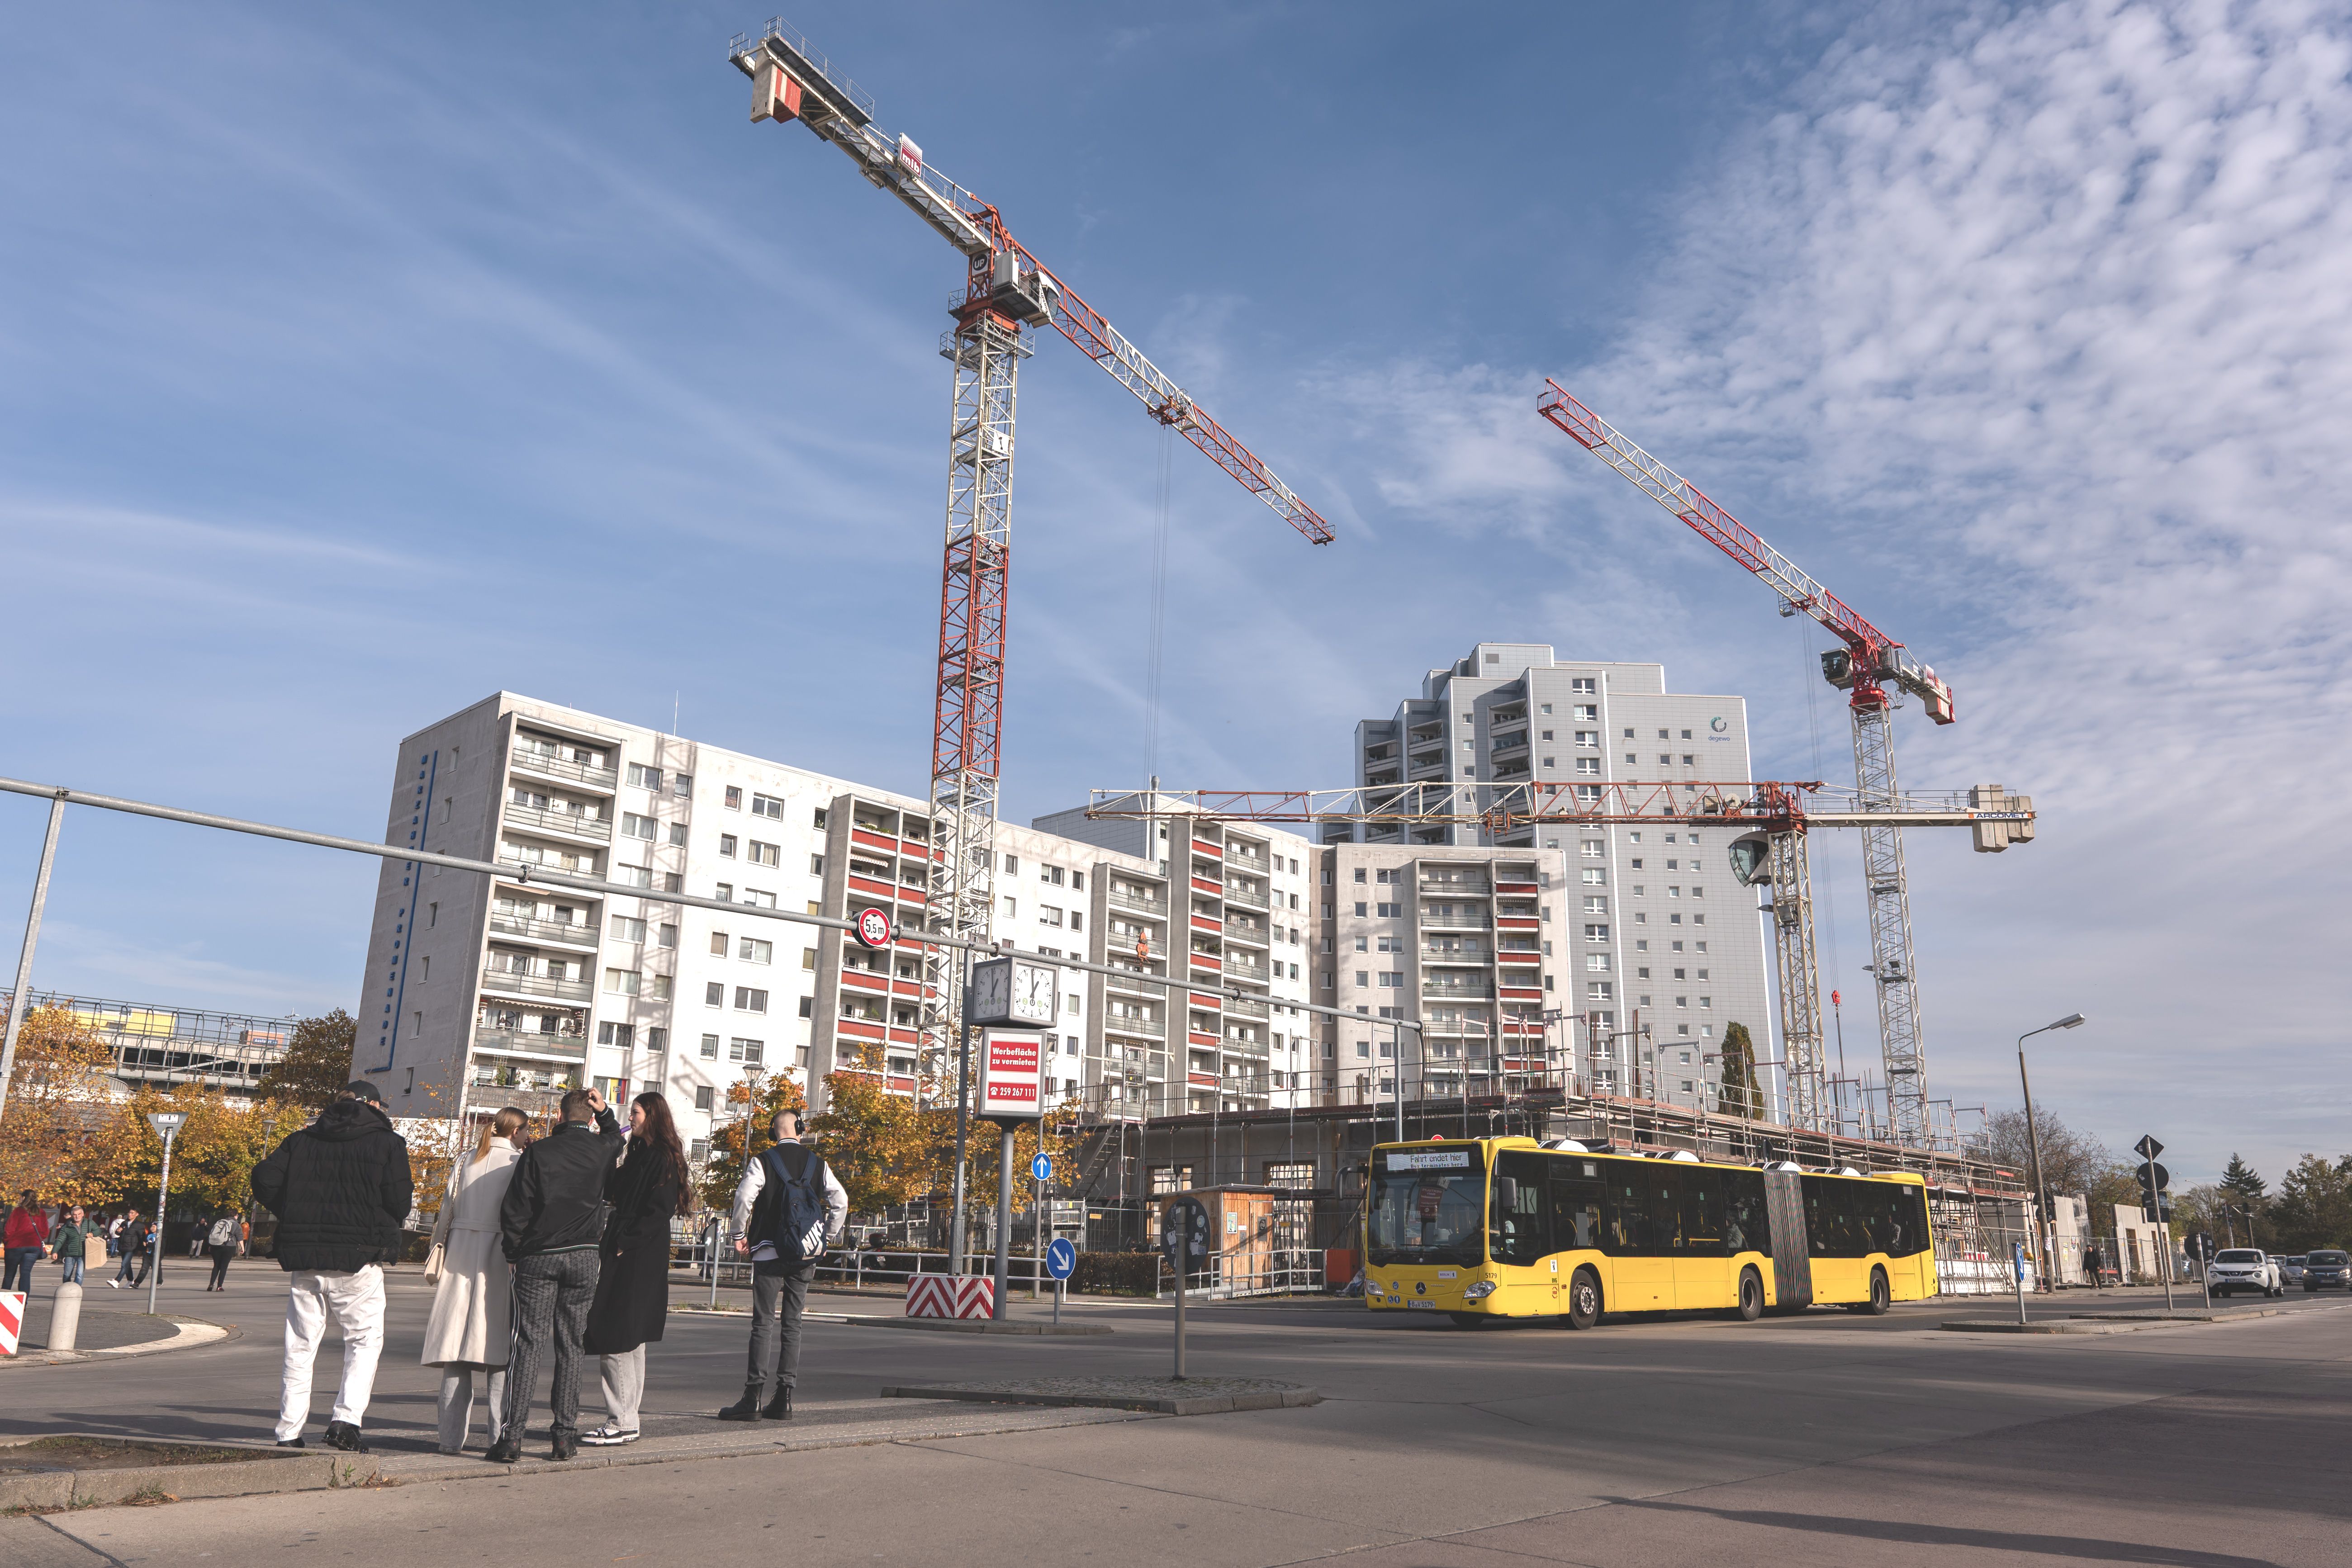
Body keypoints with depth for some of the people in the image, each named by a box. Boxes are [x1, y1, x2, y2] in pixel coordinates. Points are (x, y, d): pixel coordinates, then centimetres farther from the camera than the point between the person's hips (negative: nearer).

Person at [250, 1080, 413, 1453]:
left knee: (300, 1345, 12)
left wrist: (295, 1219, 11)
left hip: (304, 1259, 4)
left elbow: (265, 1179, 0)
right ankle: (346, 1420, -5)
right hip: (358, 1260, -4)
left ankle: (289, 1432, 13)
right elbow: (398, 1205, -7)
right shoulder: (388, 1143, -1)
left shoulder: (302, 1140, 11)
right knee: (365, 1340, 7)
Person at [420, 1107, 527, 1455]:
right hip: (500, 1257, -4)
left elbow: (446, 1211, 10)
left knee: (455, 1350, 6)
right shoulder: (519, 1164, -4)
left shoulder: (465, 1161, 9)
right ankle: (500, 1437, -1)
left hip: (460, 1255, 4)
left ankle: (452, 1437, 7)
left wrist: (440, 1258, 19)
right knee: (499, 1349, 0)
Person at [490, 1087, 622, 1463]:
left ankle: (511, 1436, -4)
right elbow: (614, 1137, 30)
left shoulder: (539, 1152, -5)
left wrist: (514, 1252, 6)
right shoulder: (602, 1149, 3)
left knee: (528, 1345, 0)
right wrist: (605, 1111, 13)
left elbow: (514, 1209, -6)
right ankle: (565, 1434, 7)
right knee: (570, 1346, 7)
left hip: (538, 1258, -2)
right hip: (583, 1256, 2)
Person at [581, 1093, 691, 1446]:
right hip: (623, 1255, 9)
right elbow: (613, 1191, 16)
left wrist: (623, 1243, -19)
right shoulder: (639, 1155, 18)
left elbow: (658, 1212, -17)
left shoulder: (663, 1158, -11)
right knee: (629, 1341, 11)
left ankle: (622, 1423, -4)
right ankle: (626, 1419, 16)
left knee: (615, 1340, -9)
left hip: (639, 1259, -9)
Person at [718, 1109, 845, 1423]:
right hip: (806, 1256, 4)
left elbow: (744, 1198, -15)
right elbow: (841, 1201, 3)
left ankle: (753, 1399, -6)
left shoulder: (763, 1162, -5)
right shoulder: (818, 1164, 6)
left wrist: (740, 1235, 0)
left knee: (764, 1324, -2)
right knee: (792, 1325, 8)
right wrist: (828, 1238, 14)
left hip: (770, 1252, -4)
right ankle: (784, 1400, 9)